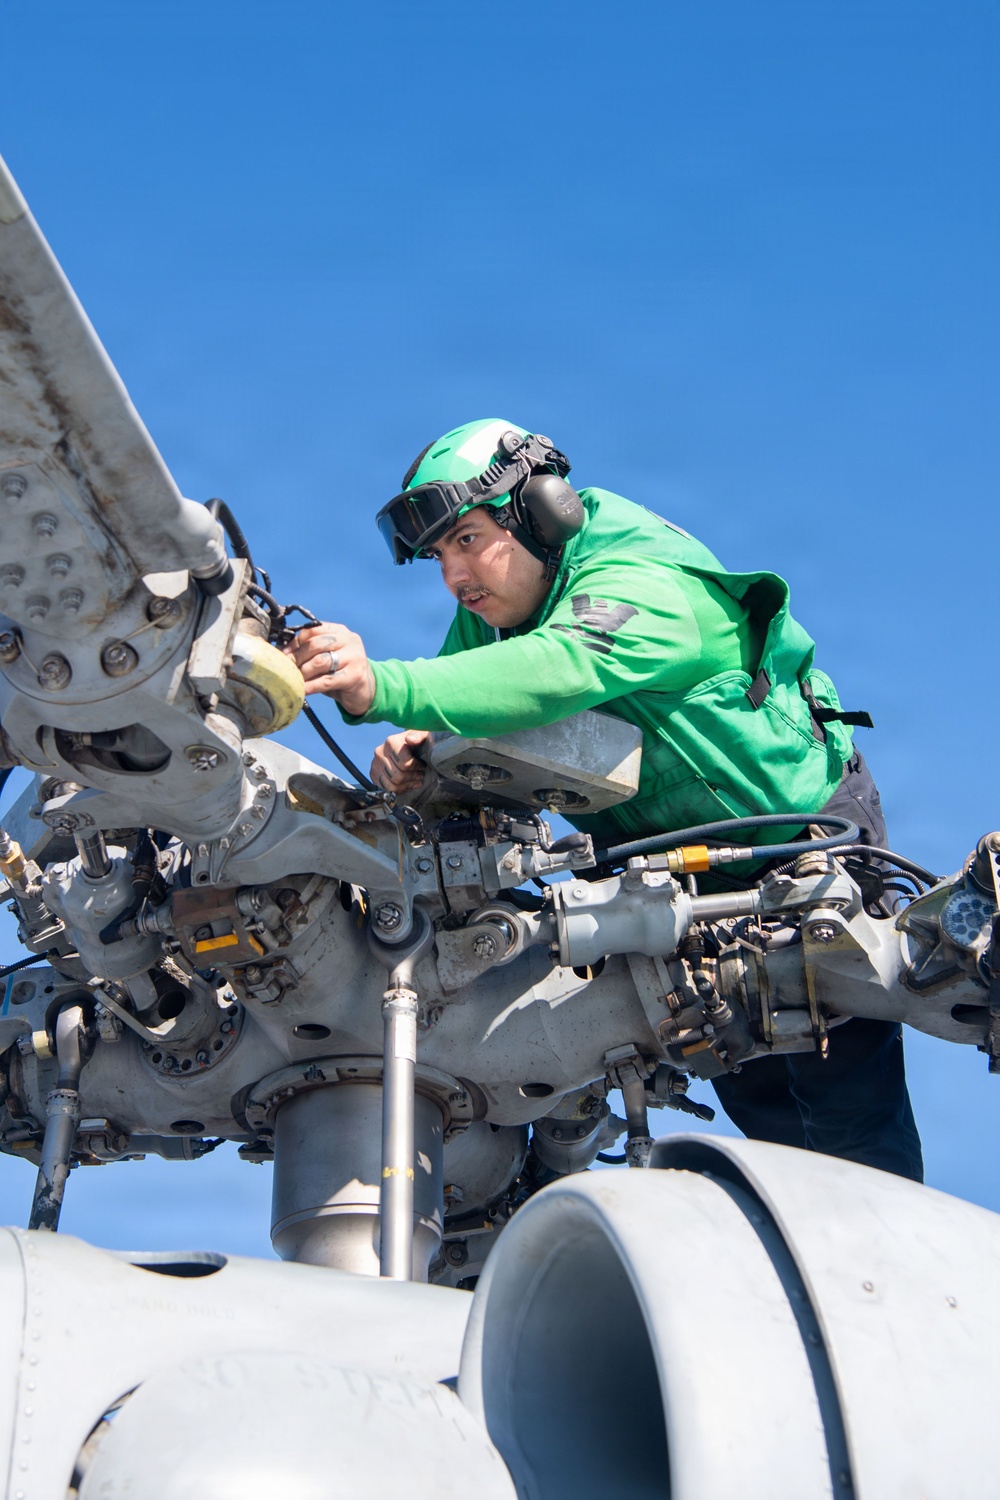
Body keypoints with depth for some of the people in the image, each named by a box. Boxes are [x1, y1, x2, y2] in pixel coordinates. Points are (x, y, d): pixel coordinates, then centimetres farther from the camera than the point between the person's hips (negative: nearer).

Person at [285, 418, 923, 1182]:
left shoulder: (643, 583, -32)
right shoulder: (492, 611, -4)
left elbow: (556, 670, -51)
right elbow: (465, 704, -13)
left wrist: (383, 687, -63)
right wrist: (415, 747, -39)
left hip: (806, 816, -8)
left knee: (843, 1079, -5)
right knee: (752, 1086, 16)